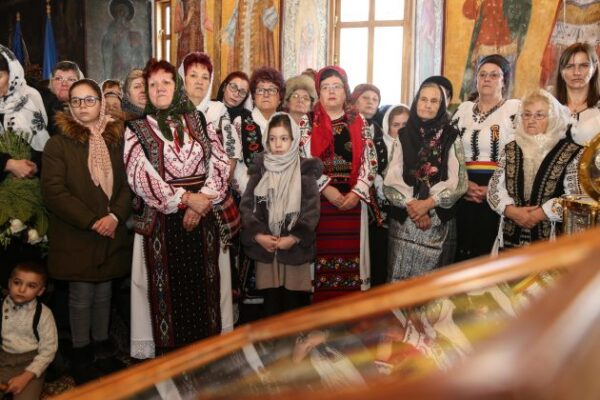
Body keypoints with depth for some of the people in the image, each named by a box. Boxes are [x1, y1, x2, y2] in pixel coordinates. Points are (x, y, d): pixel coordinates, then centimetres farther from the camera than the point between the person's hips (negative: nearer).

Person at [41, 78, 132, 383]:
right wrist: (91, 221, -17)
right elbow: (53, 191, -11)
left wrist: (115, 216, -12)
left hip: (111, 235, 3)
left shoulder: (116, 139, 9)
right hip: (76, 237, -3)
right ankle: (81, 356, 18)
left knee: (103, 294, 12)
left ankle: (102, 347, 27)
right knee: (81, 298, 3)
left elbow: (128, 184, 5)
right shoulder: (59, 143, -3)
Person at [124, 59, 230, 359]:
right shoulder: (136, 128, 3)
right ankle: (166, 350, 14)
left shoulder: (198, 121, 11)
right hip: (160, 219, -2)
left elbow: (219, 162, 2)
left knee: (202, 286, 6)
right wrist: (185, 198, -16)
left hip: (201, 219, 2)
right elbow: (140, 173, -9)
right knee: (167, 287, 1)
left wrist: (202, 202, -12)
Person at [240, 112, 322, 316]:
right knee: (271, 299, 9)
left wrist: (294, 238, -15)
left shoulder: (305, 171, -1)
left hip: (295, 247, -2)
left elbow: (312, 208, -8)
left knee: (293, 302, 5)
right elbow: (247, 205, 1)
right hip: (264, 246, 2)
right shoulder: (259, 169, 6)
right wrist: (258, 235, -12)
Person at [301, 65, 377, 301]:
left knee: (350, 254, 2)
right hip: (318, 199, -2)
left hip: (353, 199, 2)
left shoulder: (359, 123, 12)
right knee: (322, 253, -4)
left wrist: (357, 192, -7)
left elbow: (370, 161, 6)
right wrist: (326, 188, -12)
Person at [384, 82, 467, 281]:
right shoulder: (403, 135, 6)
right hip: (403, 218, 1)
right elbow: (391, 180, -1)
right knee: (402, 277, 3)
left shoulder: (451, 137, 3)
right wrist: (410, 204, -15)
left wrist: (429, 203, -16)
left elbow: (458, 182, -6)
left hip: (439, 220, -1)